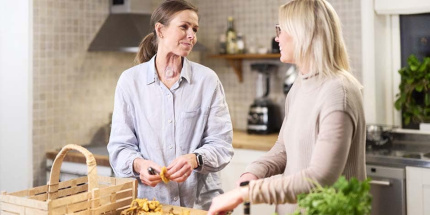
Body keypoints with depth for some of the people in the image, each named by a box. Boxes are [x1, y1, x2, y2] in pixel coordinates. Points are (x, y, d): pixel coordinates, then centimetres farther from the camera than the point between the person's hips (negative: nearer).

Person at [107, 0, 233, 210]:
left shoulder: (207, 79, 2)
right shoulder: (130, 80, 2)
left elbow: (221, 144, 0)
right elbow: (119, 147, 3)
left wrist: (195, 159, -19)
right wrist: (138, 164, -17)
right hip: (149, 199, 1)